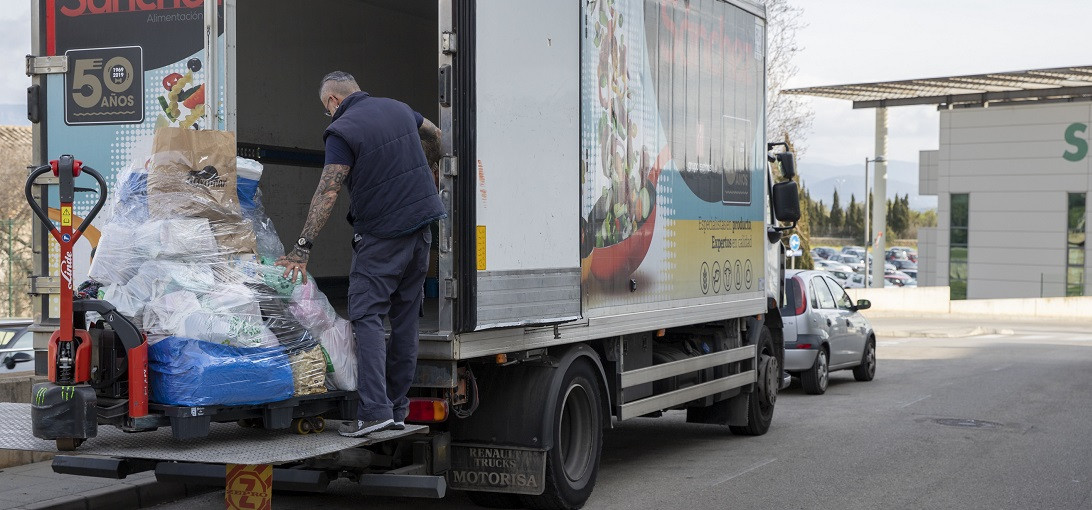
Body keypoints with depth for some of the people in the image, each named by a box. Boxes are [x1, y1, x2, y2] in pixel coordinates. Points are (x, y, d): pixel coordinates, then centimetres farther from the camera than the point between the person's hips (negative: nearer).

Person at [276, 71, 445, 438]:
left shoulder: (342, 130, -11)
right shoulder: (397, 108, 10)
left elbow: (327, 193, -19)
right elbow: (434, 136, 28)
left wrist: (302, 248, -20)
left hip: (382, 234, -7)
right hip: (421, 224, 7)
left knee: (367, 316, -7)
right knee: (405, 317, 10)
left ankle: (375, 409, -17)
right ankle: (397, 409, 15)